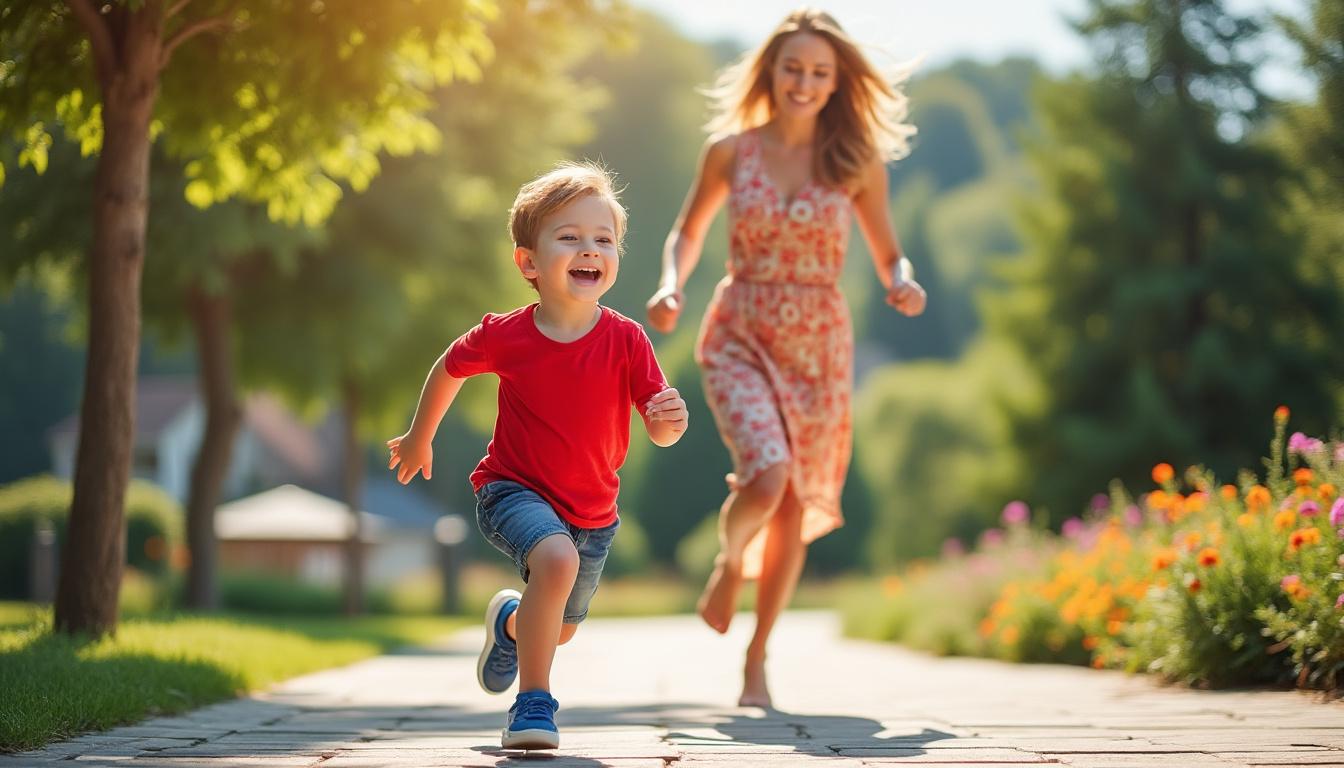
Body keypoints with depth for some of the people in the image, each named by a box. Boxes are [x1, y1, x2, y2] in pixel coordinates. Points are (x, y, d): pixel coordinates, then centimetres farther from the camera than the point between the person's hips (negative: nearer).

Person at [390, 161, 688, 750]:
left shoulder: (626, 341, -16)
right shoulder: (504, 337, -17)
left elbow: (660, 434, -16)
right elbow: (449, 368, 4)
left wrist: (671, 418, -40)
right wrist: (419, 438, 16)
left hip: (592, 512, 3)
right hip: (514, 491, -3)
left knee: (561, 629, 21)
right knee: (557, 559, -35)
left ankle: (510, 620, 59)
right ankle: (532, 703, -22)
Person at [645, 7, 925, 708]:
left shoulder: (857, 162, 0)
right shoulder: (731, 150, -1)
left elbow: (888, 255, 8)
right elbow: (688, 233, 12)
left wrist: (902, 284, -15)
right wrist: (671, 286, -8)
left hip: (818, 345, 2)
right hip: (738, 337, -2)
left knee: (794, 505, 6)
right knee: (765, 480, -23)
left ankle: (756, 660, 24)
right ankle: (729, 560, 14)